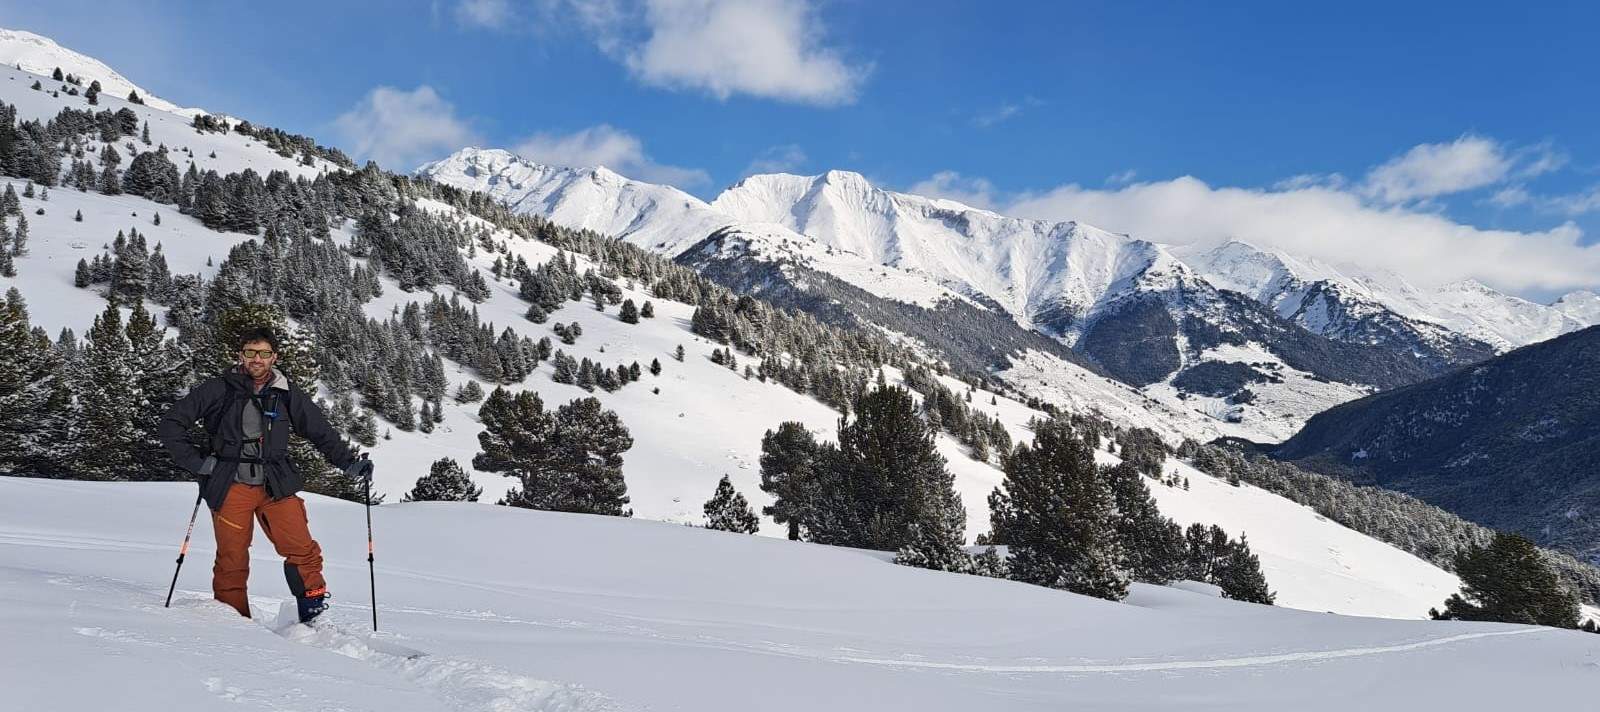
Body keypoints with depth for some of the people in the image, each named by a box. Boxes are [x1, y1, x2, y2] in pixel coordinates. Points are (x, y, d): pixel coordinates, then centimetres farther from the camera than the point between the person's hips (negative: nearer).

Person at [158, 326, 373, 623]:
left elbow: (322, 432, 17)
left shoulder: (288, 395, 8)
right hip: (231, 487, -1)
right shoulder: (219, 389, 1)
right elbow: (171, 423, 4)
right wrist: (196, 462, -4)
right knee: (232, 563, 2)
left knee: (303, 552, -12)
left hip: (276, 486, 1)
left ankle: (314, 618, -1)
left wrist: (349, 462, 5)